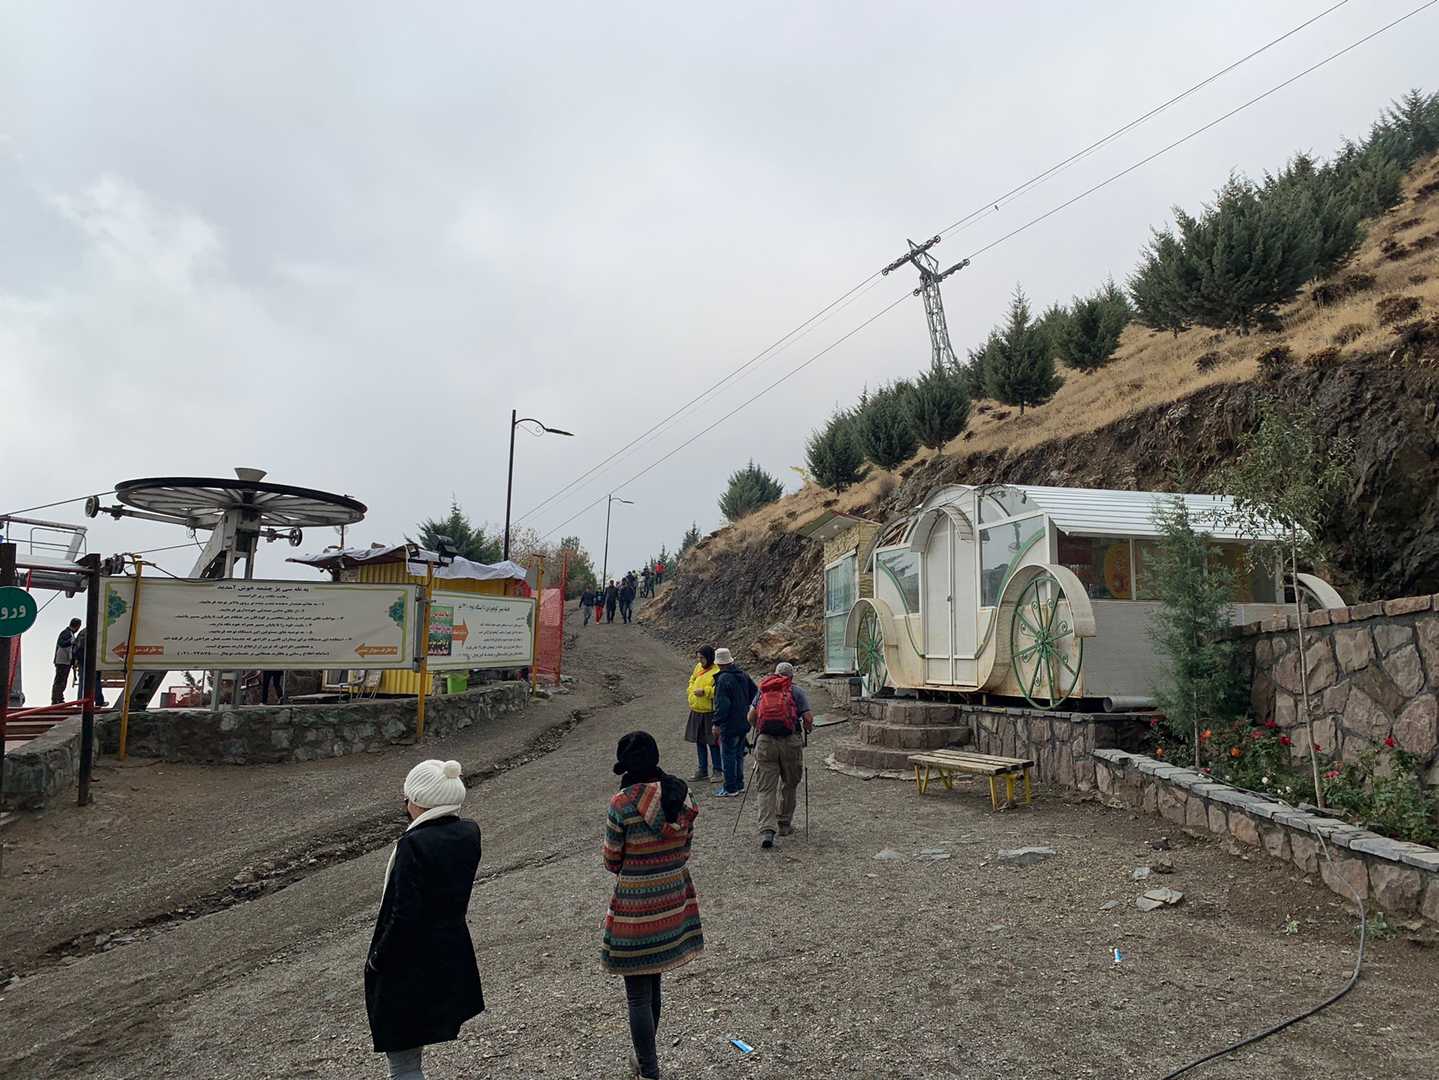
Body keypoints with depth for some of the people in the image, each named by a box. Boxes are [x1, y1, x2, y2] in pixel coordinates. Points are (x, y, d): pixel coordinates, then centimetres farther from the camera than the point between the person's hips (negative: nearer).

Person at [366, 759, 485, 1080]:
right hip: (452, 954, 8)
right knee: (412, 1046, 28)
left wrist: (376, 959, -9)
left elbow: (404, 918, -25)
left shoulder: (414, 844, -25)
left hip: (407, 962, -7)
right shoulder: (469, 833, -6)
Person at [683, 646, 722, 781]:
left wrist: (705, 691, -25)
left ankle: (718, 771, 13)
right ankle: (702, 771, 26)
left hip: (710, 711, -8)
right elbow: (692, 681, 25)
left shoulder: (717, 671, -14)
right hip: (696, 710, 8)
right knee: (700, 741, 14)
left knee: (712, 742, 0)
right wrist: (692, 693, 9)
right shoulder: (698, 667, 10)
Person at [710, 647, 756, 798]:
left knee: (728, 757, 2)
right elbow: (755, 691, 16)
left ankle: (730, 788, 8)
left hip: (730, 725, -8)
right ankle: (739, 785, 26)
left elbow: (722, 705, -23)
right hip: (744, 723, 8)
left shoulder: (723, 679, -20)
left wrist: (717, 723, -17)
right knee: (739, 755, 18)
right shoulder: (743, 675, 5)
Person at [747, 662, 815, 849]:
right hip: (790, 742, -1)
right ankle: (784, 824, 26)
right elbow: (808, 718, -2)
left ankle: (766, 830, -11)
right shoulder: (796, 692, 7)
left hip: (764, 742, 1)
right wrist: (808, 729, 18)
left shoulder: (762, 690, 14)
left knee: (765, 788, 2)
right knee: (788, 784, 18)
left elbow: (751, 717, 8)